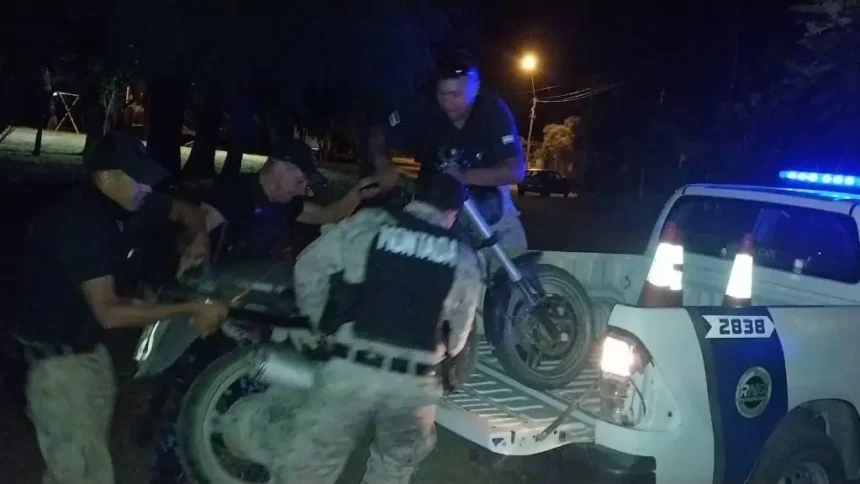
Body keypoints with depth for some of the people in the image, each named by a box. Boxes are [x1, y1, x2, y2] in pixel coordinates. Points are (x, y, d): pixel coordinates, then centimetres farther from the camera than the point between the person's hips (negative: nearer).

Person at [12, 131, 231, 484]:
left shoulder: (117, 209, 1)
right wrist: (192, 310, -27)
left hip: (89, 347, 9)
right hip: (58, 356, -9)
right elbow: (109, 312, -28)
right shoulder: (80, 221, -25)